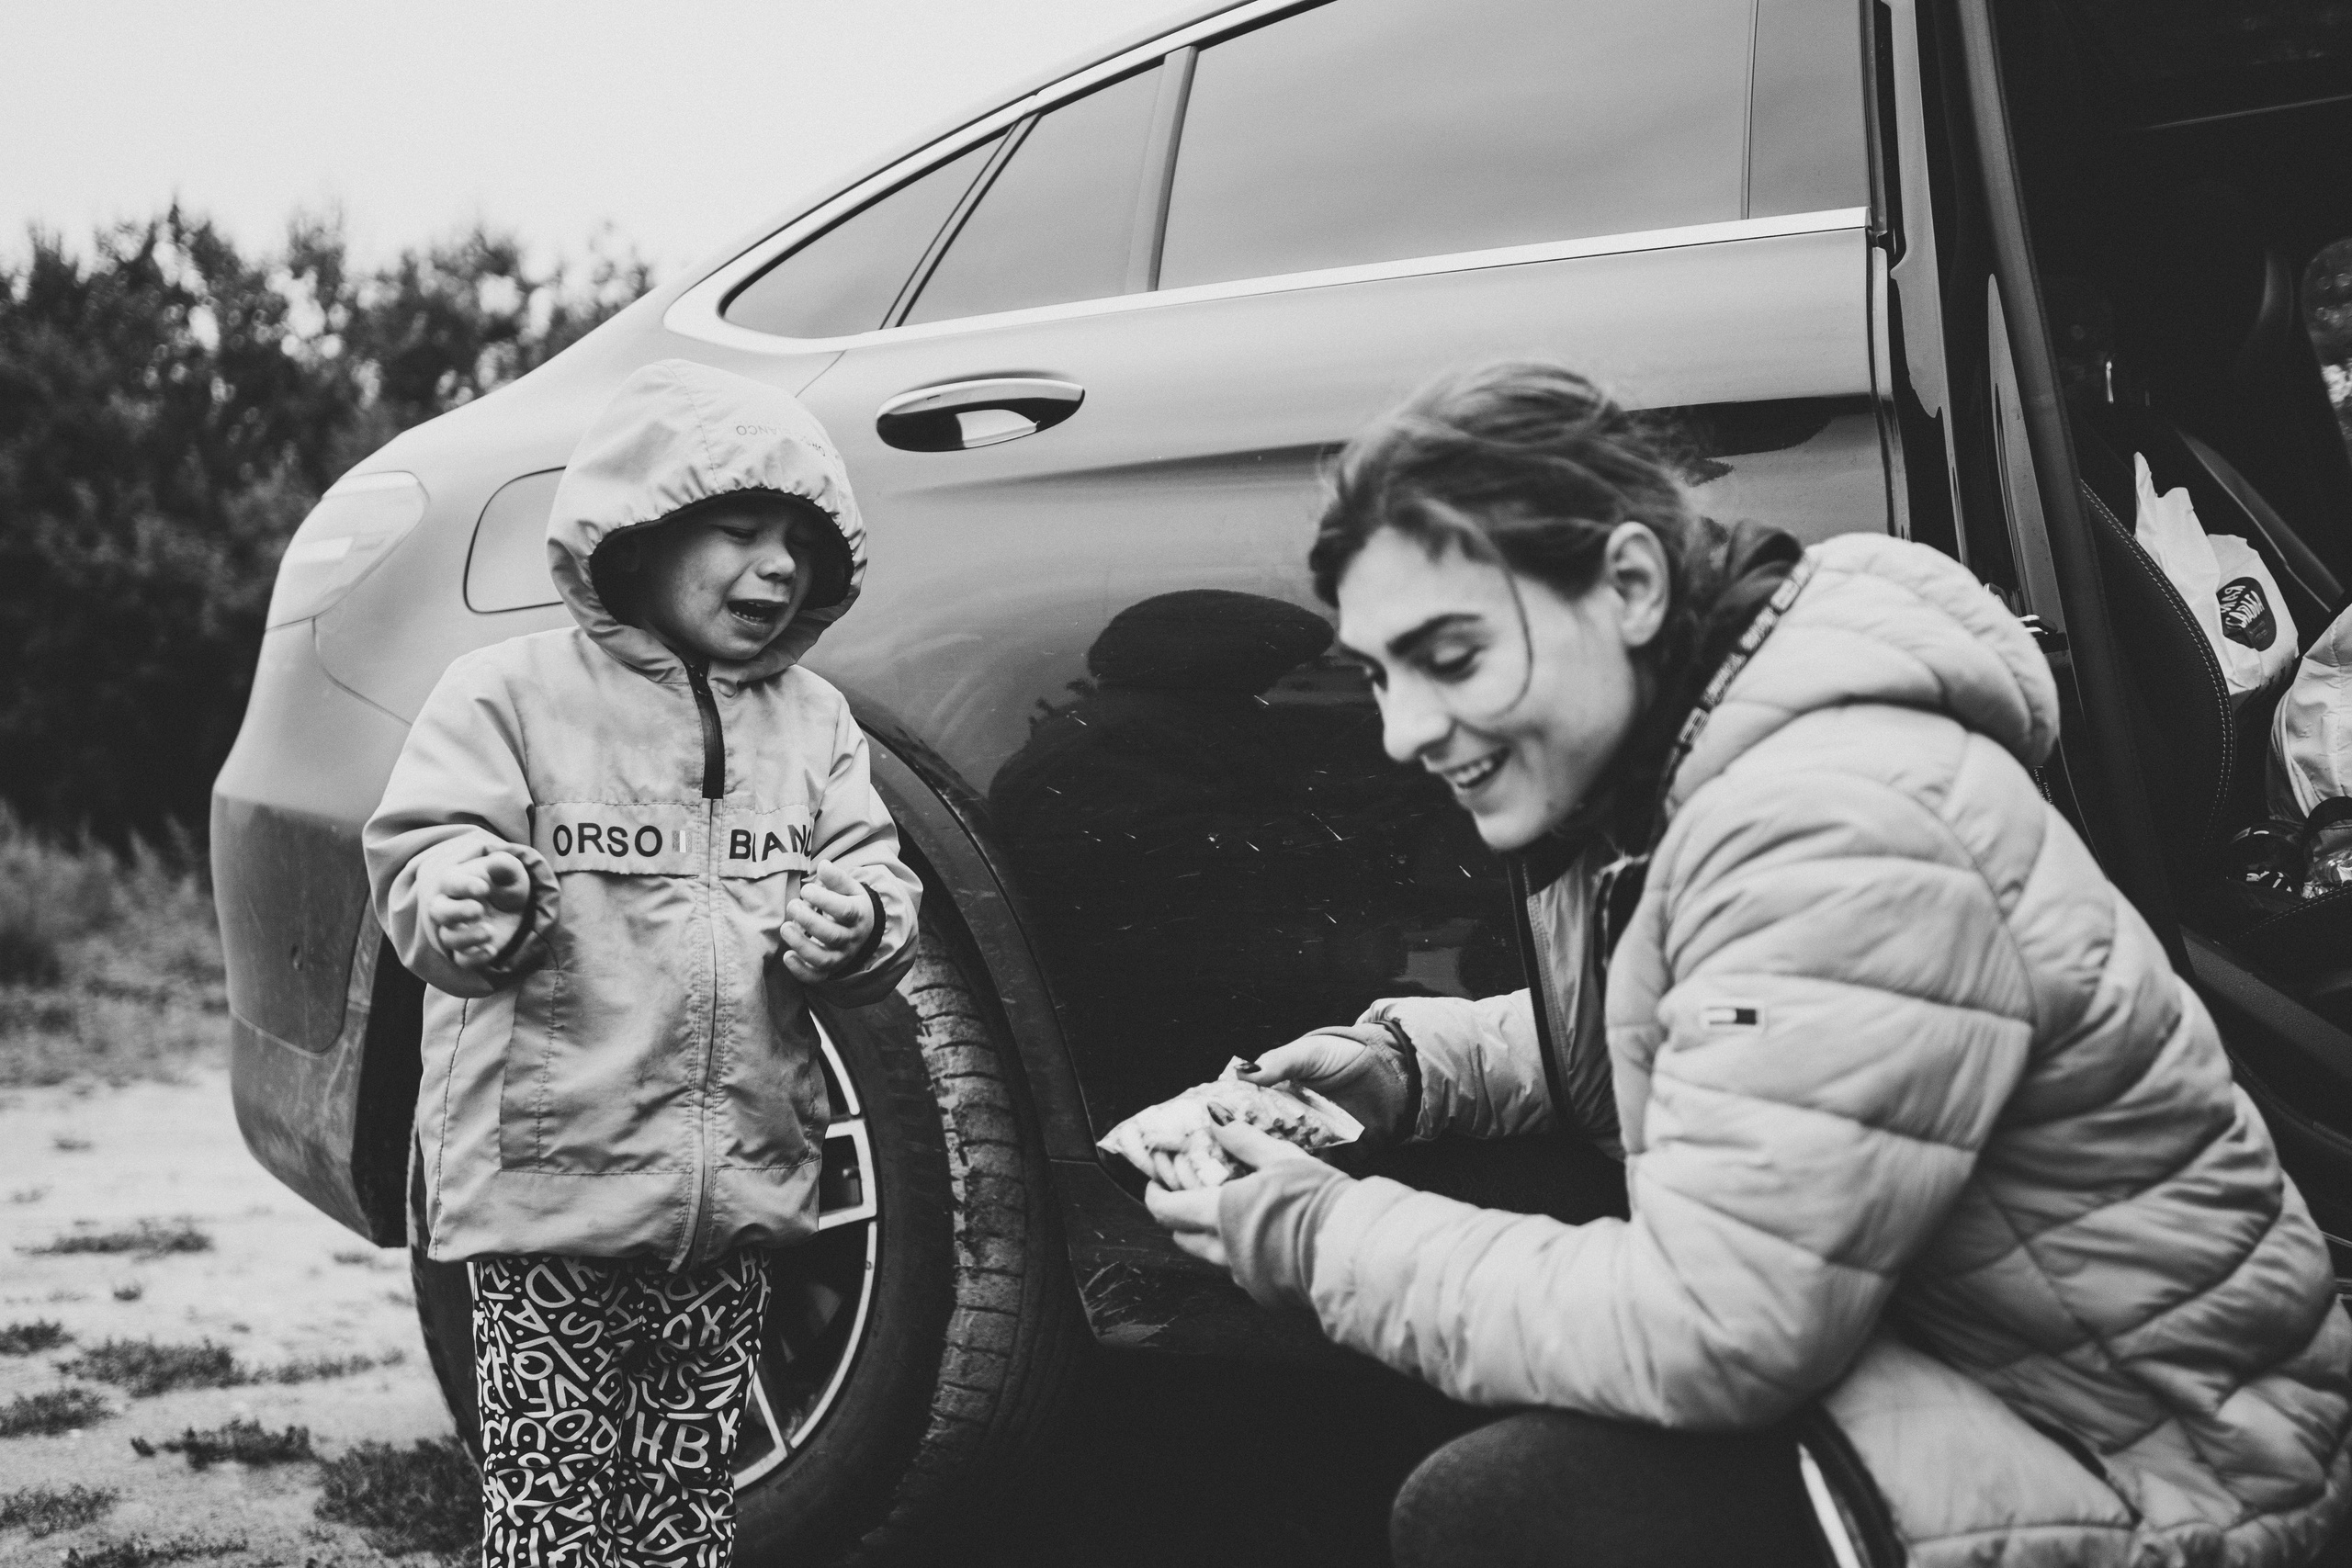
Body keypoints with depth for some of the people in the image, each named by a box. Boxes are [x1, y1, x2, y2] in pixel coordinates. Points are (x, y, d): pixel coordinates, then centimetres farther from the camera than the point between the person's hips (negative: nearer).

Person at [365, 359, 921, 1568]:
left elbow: (878, 887, 7)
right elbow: (414, 868, -8)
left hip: (737, 1193, 4)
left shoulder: (813, 721, 10)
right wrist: (469, 903, -30)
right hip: (550, 1188, -4)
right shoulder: (513, 694, -4)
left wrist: (857, 928, -16)